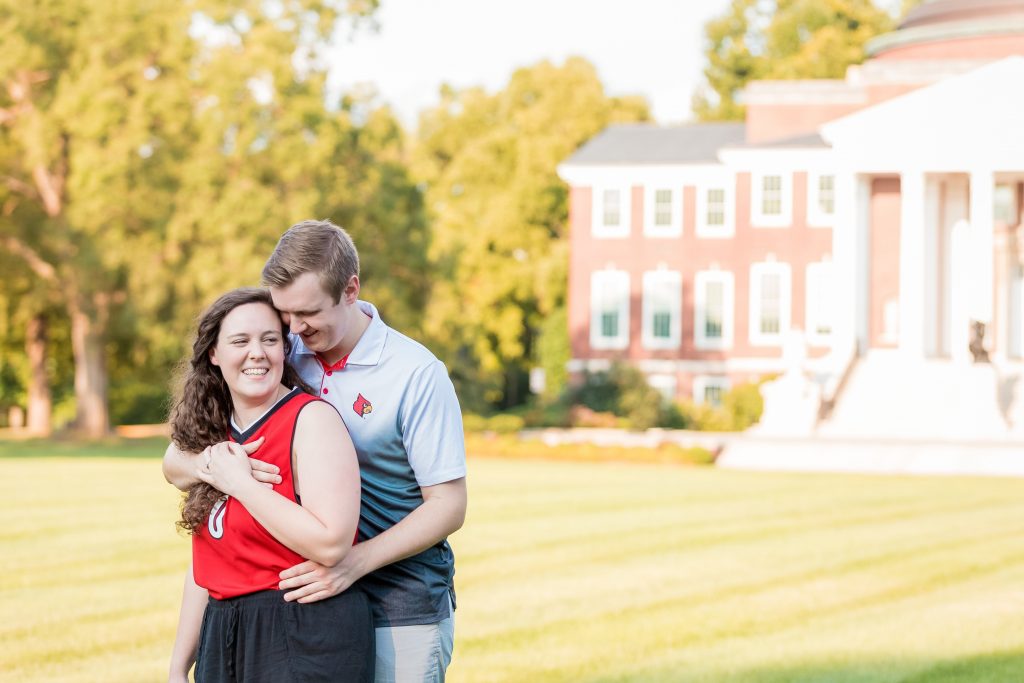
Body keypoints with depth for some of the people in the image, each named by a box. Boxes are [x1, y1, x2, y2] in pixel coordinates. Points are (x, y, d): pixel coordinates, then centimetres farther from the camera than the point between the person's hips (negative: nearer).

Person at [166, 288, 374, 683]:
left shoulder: (311, 419, -10)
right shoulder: (215, 436, 10)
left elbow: (331, 544, -23)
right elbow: (203, 566, 15)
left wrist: (240, 483, -17)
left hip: (307, 640, -6)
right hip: (224, 640, 6)